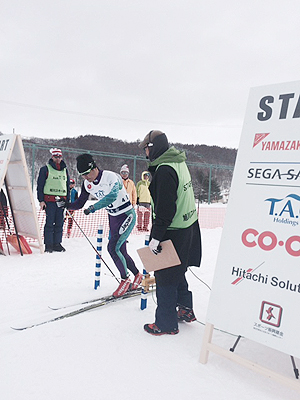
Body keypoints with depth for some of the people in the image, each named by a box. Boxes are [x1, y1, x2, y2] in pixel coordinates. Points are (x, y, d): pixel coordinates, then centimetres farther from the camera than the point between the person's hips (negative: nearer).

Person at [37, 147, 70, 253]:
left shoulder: (65, 170, 17)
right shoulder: (45, 169, 3)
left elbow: (68, 186, 22)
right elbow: (40, 185, 1)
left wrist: (68, 200, 16)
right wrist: (41, 200, -7)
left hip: (62, 200, 4)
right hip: (49, 200, -4)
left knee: (59, 223, 4)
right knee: (50, 222, -7)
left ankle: (57, 243, 13)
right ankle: (48, 244, 1)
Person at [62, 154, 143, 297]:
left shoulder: (112, 177, -23)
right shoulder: (87, 184, -3)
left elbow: (112, 196, -40)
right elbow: (80, 203, 3)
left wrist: (94, 207, -48)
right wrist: (67, 205, -16)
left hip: (127, 215, -7)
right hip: (113, 218, 7)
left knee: (113, 247, -17)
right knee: (120, 251, 11)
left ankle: (125, 279, 3)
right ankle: (137, 275, 34)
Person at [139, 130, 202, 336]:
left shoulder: (164, 170, -20)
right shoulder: (179, 163, 10)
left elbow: (165, 208, -25)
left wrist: (156, 236, -21)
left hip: (173, 233, -10)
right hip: (188, 227, 10)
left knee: (165, 277, 4)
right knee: (177, 273, 24)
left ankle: (166, 323, 19)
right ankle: (185, 310, 39)